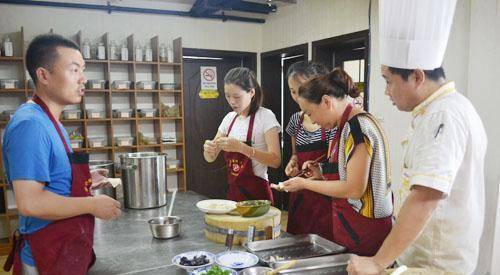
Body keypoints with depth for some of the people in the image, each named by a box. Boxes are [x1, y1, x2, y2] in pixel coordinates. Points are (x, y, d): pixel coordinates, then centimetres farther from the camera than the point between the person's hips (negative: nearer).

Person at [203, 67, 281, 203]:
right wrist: (208, 149, -15)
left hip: (257, 192, -5)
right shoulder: (229, 118, 5)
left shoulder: (265, 116, -12)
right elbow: (211, 158, 8)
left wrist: (240, 147, -33)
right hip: (233, 191, 5)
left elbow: (276, 161, -23)